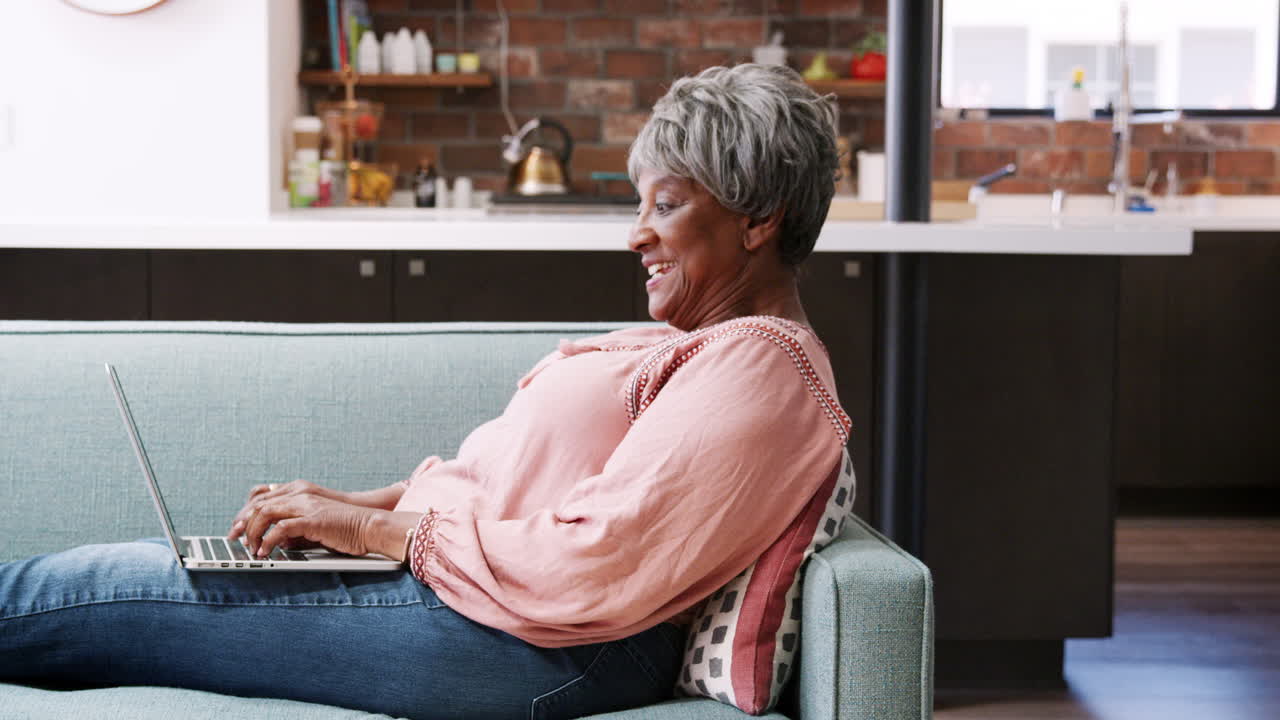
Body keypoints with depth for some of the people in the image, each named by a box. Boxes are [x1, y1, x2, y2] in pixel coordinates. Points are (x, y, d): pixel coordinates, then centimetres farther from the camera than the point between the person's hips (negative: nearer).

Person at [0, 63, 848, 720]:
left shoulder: (760, 365, -15)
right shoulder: (693, 344, 18)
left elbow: (594, 567, -24)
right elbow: (497, 470, 20)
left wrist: (378, 527, -15)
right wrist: (352, 503, 5)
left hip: (538, 650, -9)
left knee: (102, 591, -2)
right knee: (143, 562, 7)